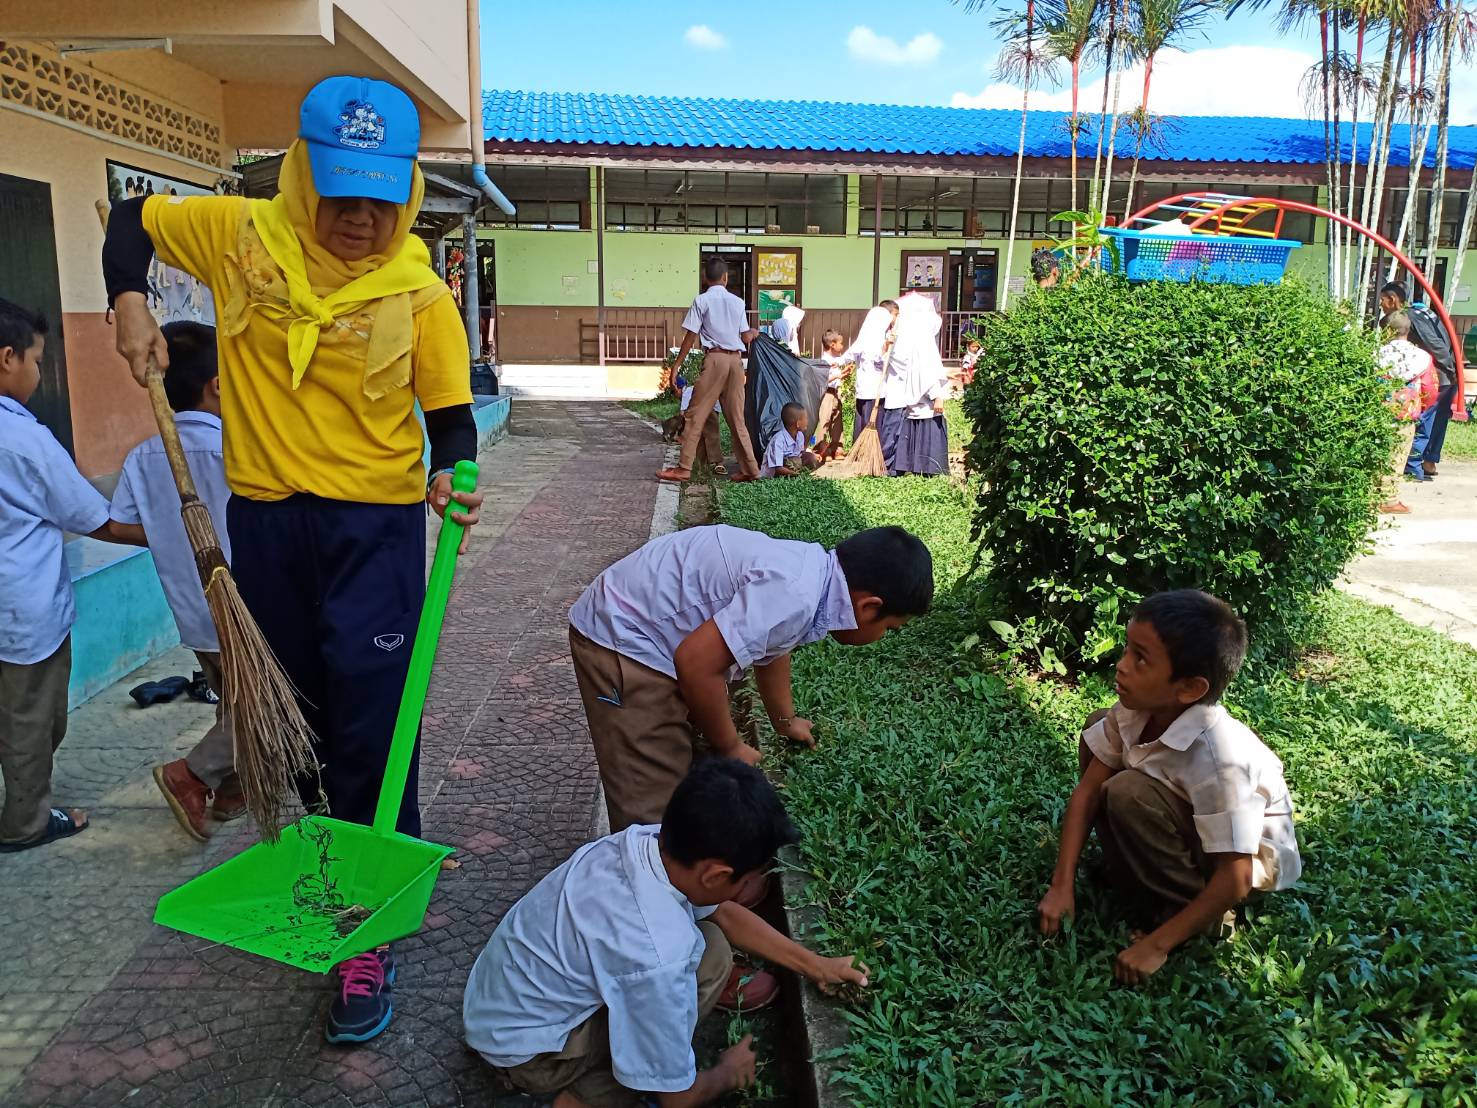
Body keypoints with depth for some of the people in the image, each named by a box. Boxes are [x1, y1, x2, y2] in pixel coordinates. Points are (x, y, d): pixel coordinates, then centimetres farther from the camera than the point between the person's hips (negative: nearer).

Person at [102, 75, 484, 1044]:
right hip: (265, 517, 4)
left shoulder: (419, 293, -8)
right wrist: (130, 301, -2)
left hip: (376, 522, -3)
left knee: (371, 720, -5)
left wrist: (452, 476, -25)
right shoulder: (237, 234, -2)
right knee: (298, 707, 18)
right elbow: (131, 222, 15)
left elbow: (451, 414, -5)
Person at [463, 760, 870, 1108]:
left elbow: (723, 913, 5)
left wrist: (816, 966, 7)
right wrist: (728, 1074, -1)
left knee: (710, 947, -4)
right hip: (522, 1044, -7)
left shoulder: (651, 841, -17)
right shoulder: (653, 957, -39)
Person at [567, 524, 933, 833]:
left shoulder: (815, 569, 2)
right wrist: (730, 748, -13)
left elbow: (772, 648, 22)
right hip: (620, 640, -10)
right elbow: (696, 663, -30)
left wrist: (785, 721, 39)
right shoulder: (794, 594, -29)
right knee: (652, 812, -7)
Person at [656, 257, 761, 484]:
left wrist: (676, 365, -1)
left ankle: (684, 468, -2)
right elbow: (746, 338, 13)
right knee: (737, 418, 9)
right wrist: (755, 333, 36)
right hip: (736, 359, 4)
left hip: (715, 358, -4)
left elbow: (691, 337, -5)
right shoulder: (737, 302, 11)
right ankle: (750, 469, 10)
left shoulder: (702, 300, -1)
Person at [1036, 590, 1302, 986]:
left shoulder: (1218, 758, -38)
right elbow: (1087, 789, -12)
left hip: (1256, 856, -7)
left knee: (1129, 794, -31)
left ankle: (1193, 916, -7)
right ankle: (1136, 875, 3)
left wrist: (1156, 945, -25)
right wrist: (1062, 886, -15)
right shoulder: (1134, 710, -19)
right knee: (1098, 725, -6)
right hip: (1192, 820, 7)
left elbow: (1234, 879, -33)